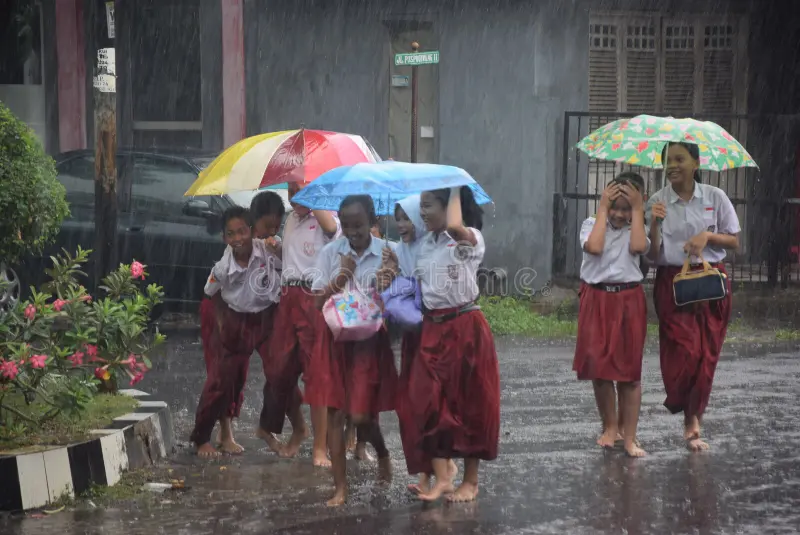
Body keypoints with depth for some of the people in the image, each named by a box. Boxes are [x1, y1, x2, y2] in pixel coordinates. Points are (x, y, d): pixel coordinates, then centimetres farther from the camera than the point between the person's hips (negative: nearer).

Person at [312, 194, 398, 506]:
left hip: (371, 339, -2)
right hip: (337, 338, 2)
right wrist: (342, 276, -18)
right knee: (335, 412, 0)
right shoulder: (330, 253, -2)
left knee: (361, 415, -4)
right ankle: (340, 486, 9)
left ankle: (382, 453, 29)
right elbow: (319, 302, -4)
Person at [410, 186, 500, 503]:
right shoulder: (425, 243, 10)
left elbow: (454, 226, -34)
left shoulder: (471, 238, -11)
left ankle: (471, 481, 13)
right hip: (432, 328, 6)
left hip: (464, 327, -6)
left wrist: (456, 191, -19)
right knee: (430, 402, -3)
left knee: (470, 402, 3)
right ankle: (441, 478, 1)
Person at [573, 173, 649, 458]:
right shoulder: (591, 224, 2)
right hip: (597, 299, 0)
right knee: (598, 367, 4)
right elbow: (594, 247, -19)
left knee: (629, 370, 2)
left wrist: (638, 210, -12)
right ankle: (609, 426, 22)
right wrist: (602, 208, -12)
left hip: (629, 301, 0)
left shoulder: (636, 229, 4)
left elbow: (638, 247, -19)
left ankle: (629, 436, 7)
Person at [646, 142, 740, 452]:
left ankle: (693, 419, 16)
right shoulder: (657, 202, 0)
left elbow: (734, 241, 6)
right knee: (686, 351, -12)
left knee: (706, 355, 1)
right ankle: (691, 419, 10)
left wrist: (708, 235, -11)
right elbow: (653, 255, -2)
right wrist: (654, 223, -17)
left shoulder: (715, 197, 1)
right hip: (672, 284, -1)